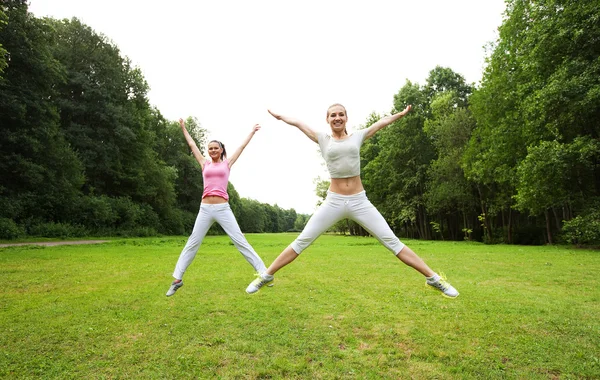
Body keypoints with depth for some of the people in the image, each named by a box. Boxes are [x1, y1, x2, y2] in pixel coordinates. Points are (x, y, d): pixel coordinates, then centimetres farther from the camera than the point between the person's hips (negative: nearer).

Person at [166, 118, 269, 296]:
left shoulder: (227, 163, 10)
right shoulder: (205, 163, 14)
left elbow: (242, 146, 18)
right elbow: (192, 145, 26)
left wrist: (253, 131, 27)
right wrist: (183, 128, 36)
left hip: (223, 208, -2)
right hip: (205, 209, 2)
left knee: (240, 241, -3)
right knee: (192, 243, 5)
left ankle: (263, 272, 0)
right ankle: (177, 279, 13)